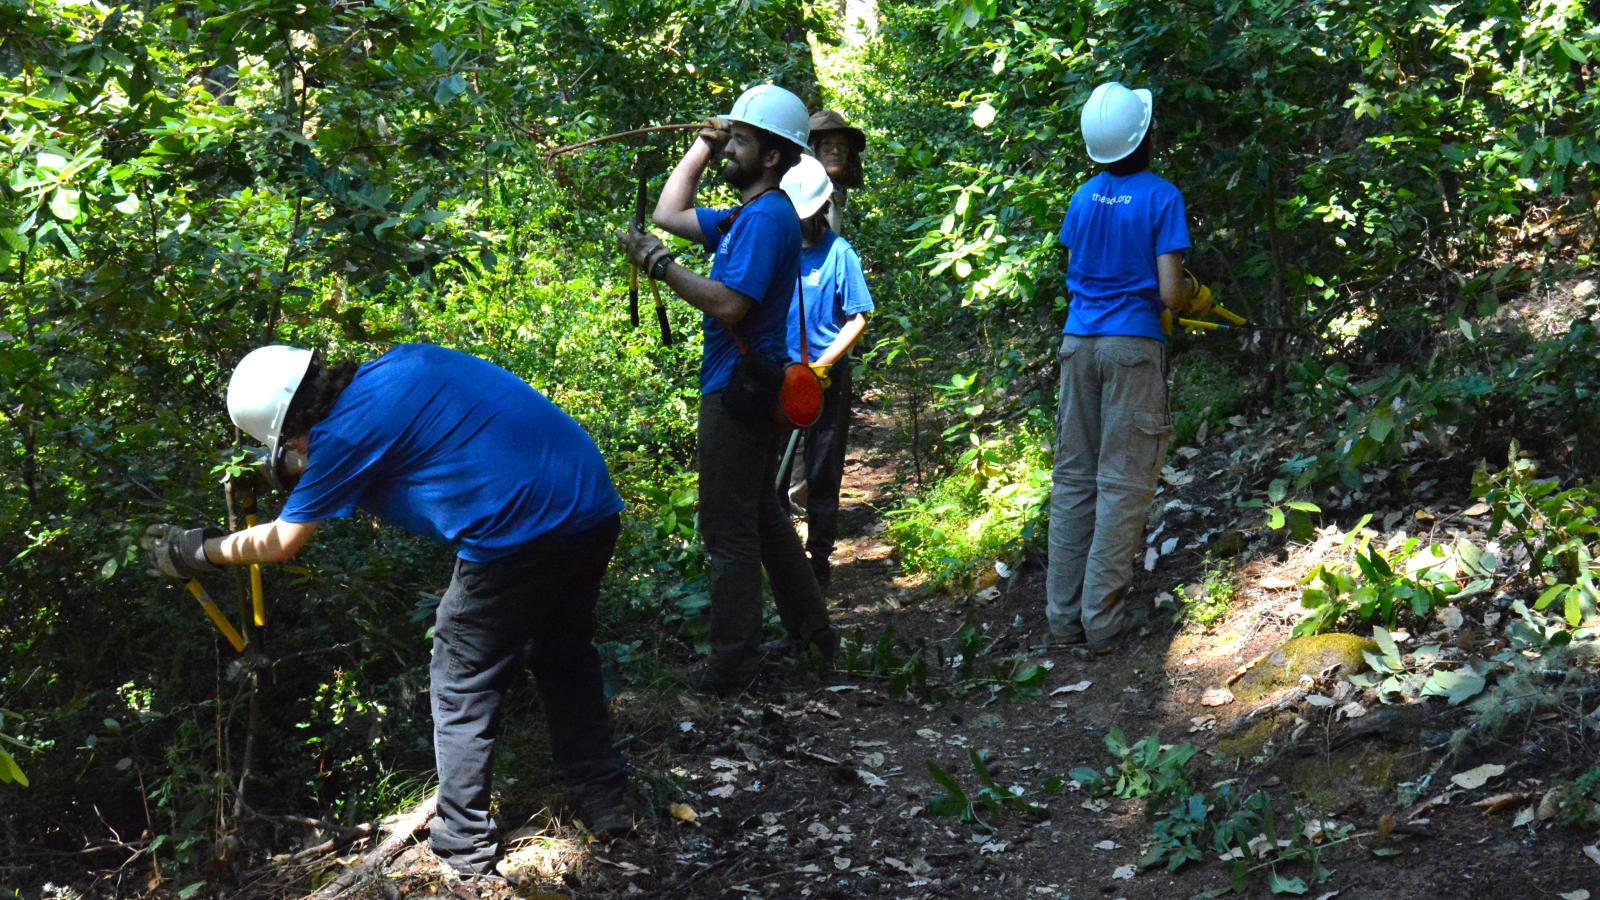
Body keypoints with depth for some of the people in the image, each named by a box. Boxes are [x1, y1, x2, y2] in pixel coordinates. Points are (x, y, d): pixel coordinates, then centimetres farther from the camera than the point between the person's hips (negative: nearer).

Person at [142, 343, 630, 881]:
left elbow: (282, 543, 5)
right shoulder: (403, 361, 15)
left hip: (519, 533, -8)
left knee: (461, 690, 12)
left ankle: (464, 848, 20)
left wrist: (197, 551, 21)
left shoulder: (348, 431, -6)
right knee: (566, 659, 27)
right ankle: (604, 806, 35)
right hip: (595, 508, 8)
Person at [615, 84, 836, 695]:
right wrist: (701, 147, 17)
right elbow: (670, 214, 22)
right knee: (763, 516, 20)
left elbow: (729, 304, -27)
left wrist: (659, 264, -22)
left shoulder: (767, 216, -17)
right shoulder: (746, 215, 15)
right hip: (743, 386, 11)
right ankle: (811, 631, 30)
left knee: (729, 530, -4)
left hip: (740, 391, -11)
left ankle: (733, 663, 3)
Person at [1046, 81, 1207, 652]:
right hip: (1133, 345, -5)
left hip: (1078, 342, 5)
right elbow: (1170, 293, -11)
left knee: (1073, 479, 9)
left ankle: (1064, 614, 11)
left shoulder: (1083, 197, 8)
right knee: (1123, 486, 0)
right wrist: (1191, 295, 10)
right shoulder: (1161, 198, -8)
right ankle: (1103, 619, 1)